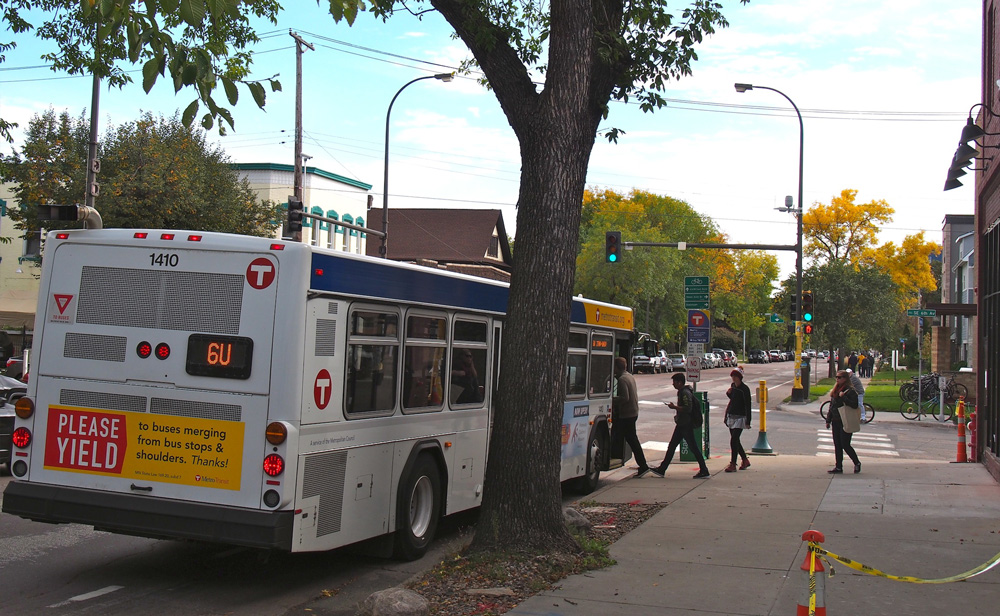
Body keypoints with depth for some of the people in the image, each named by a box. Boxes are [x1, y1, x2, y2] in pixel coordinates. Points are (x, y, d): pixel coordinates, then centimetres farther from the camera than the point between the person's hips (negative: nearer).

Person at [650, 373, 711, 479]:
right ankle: (661, 470, 14)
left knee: (693, 447, -5)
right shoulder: (681, 392, 14)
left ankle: (704, 471, 2)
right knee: (671, 446, 11)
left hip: (686, 425, -10)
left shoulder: (685, 393, -17)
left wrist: (674, 407, -20)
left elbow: (688, 409, -27)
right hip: (681, 424, 10)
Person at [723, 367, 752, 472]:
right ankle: (745, 460, 27)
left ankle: (732, 464, -9)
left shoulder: (744, 389, -13)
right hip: (731, 416, 8)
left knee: (733, 440, -12)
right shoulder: (733, 386, 8)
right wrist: (728, 393, 2)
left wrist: (748, 422, -16)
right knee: (735, 440, 12)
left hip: (740, 417, -8)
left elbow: (748, 406, -13)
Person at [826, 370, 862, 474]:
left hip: (846, 423, -8)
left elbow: (855, 405, -20)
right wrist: (828, 420, 16)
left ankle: (857, 463, 15)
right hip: (836, 422, 8)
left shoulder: (850, 391, -10)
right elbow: (831, 406, 18)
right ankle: (838, 466, 13)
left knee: (845, 445, -5)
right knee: (837, 445, 8)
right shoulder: (835, 391, 13)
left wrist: (843, 397, -26)